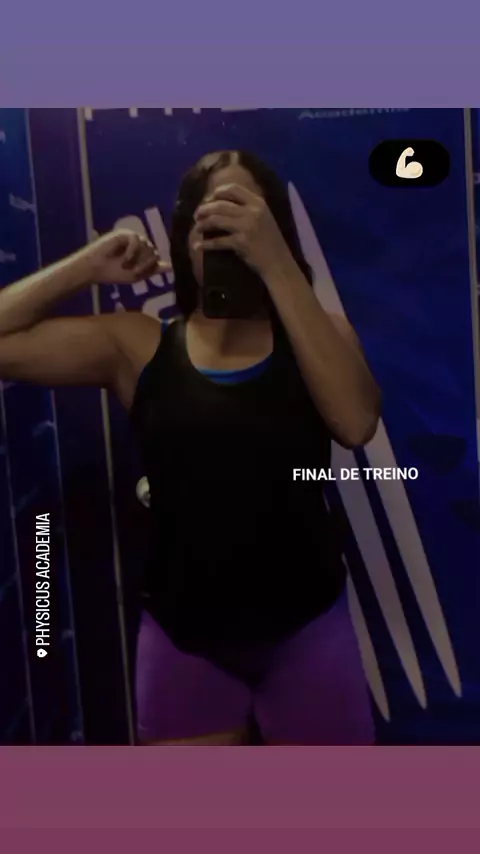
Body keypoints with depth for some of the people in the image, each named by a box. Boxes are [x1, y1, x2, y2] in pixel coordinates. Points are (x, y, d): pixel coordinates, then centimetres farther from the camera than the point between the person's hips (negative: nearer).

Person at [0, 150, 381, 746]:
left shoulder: (314, 332, -3)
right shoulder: (137, 345, -4)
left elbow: (356, 422, -24)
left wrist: (276, 264, -28)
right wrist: (89, 266, -9)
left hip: (306, 629, 0)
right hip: (183, 636, 1)